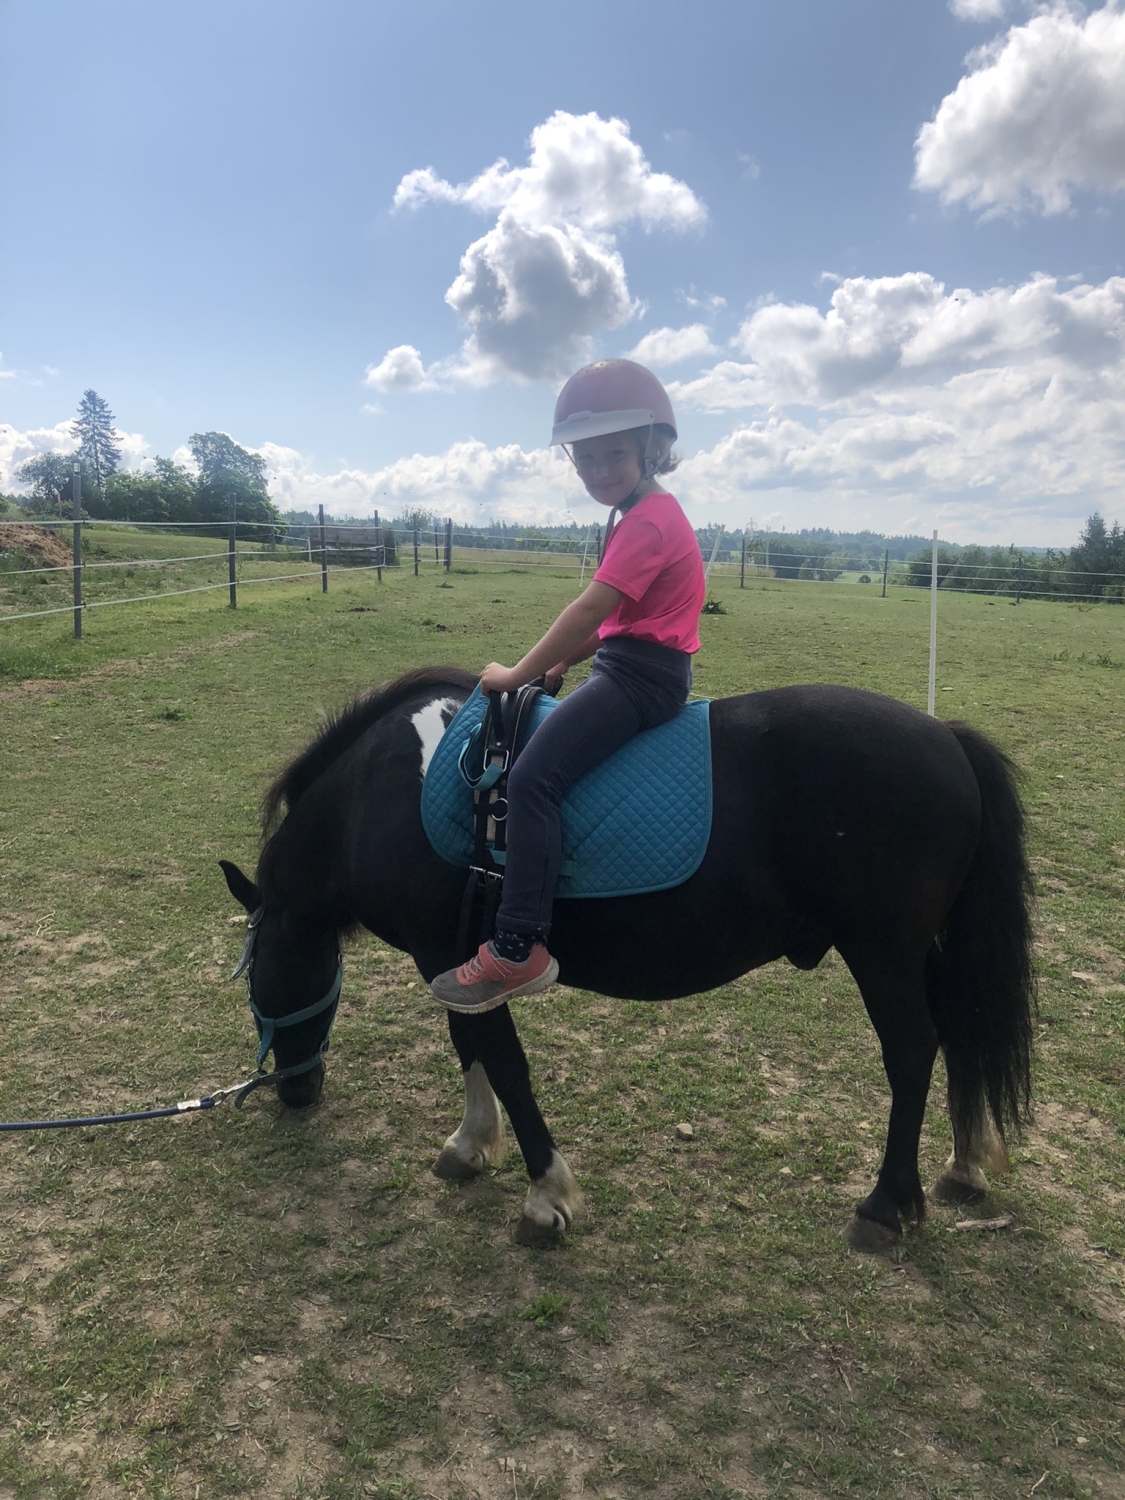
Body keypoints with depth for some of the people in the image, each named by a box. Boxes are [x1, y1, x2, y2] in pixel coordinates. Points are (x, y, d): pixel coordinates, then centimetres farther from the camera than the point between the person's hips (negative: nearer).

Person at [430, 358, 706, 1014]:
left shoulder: (648, 518, -15)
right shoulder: (644, 514, 18)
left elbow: (591, 610, -21)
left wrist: (518, 675, -14)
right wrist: (564, 660, 9)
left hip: (643, 675, -11)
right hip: (629, 666, 11)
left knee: (534, 776, -23)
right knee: (529, 733, 21)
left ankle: (519, 950, -22)